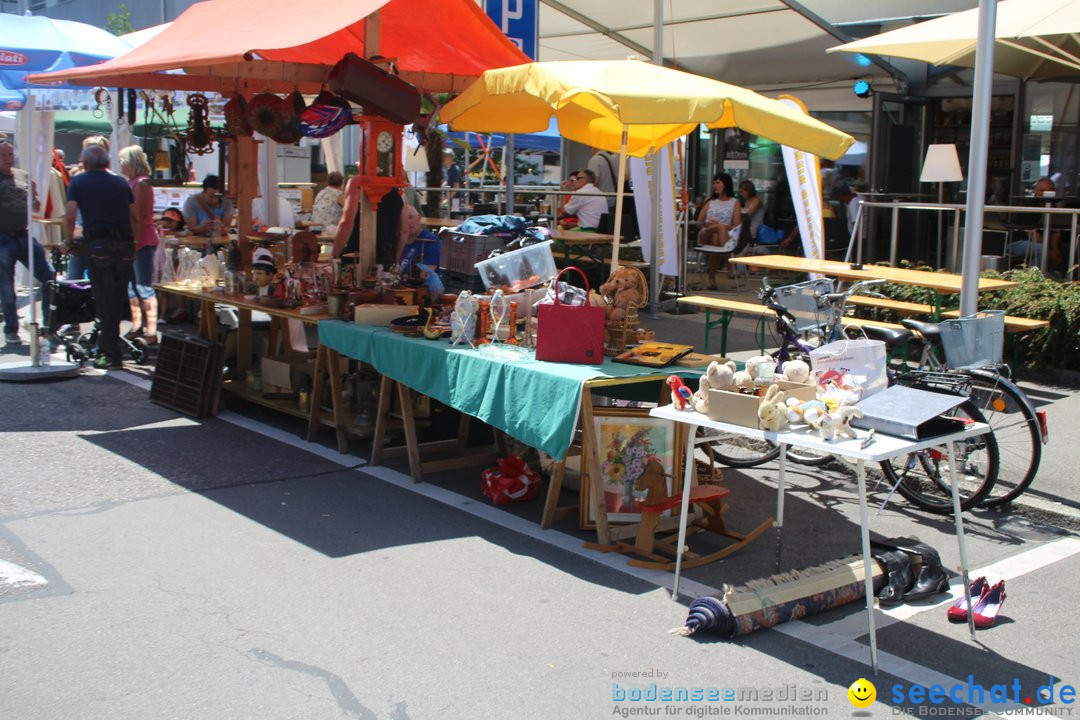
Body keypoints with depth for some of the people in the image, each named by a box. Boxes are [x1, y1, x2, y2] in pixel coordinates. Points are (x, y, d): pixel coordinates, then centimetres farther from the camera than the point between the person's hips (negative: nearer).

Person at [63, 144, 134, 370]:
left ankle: (112, 354, -1)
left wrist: (67, 241, 13)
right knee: (118, 299, 13)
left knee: (104, 300, 0)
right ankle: (107, 345, 23)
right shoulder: (121, 182, 16)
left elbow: (70, 215, 0)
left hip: (97, 244, -3)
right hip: (125, 245, 3)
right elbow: (134, 216, 14)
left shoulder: (79, 181, 8)